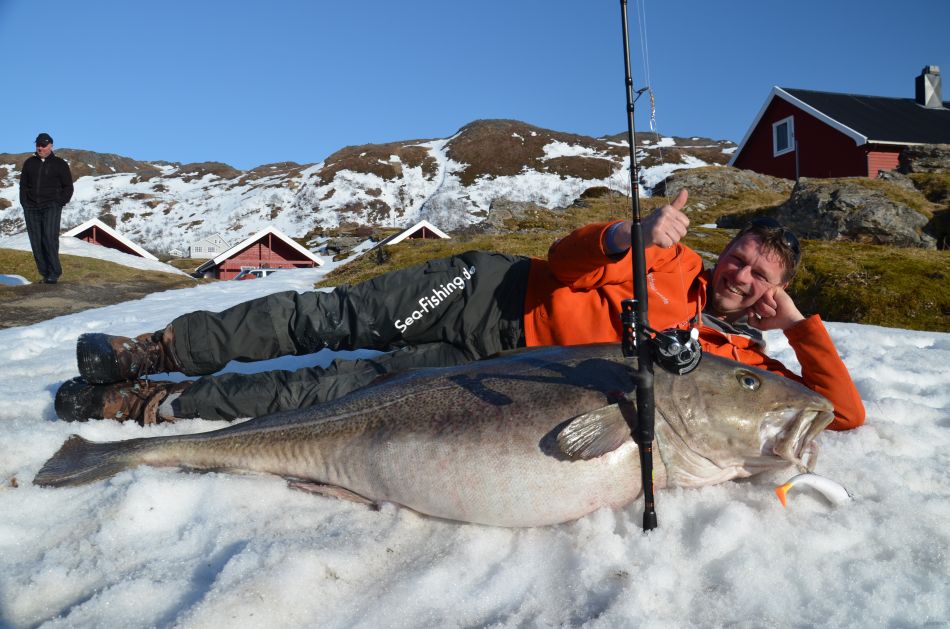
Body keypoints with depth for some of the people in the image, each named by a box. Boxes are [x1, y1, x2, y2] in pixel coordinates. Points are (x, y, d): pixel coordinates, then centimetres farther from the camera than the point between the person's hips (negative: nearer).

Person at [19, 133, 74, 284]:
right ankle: (45, 274, 4)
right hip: (31, 209, 4)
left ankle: (54, 273, -15)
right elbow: (23, 185, 17)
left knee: (50, 237, -20)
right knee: (36, 242, -1)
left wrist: (59, 204, -5)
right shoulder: (29, 163, 14)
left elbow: (68, 187, 6)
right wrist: (25, 204, 5)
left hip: (51, 207, -4)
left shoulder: (60, 164, 4)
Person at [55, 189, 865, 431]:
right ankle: (152, 352, 10)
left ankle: (156, 402, 2)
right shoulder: (678, 264, 6)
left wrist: (798, 320, -7)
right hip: (493, 291, 1)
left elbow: (842, 410, 4)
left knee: (353, 386, -11)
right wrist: (628, 235, -20)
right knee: (326, 317, -7)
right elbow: (563, 255, 1)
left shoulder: (738, 361, 5)